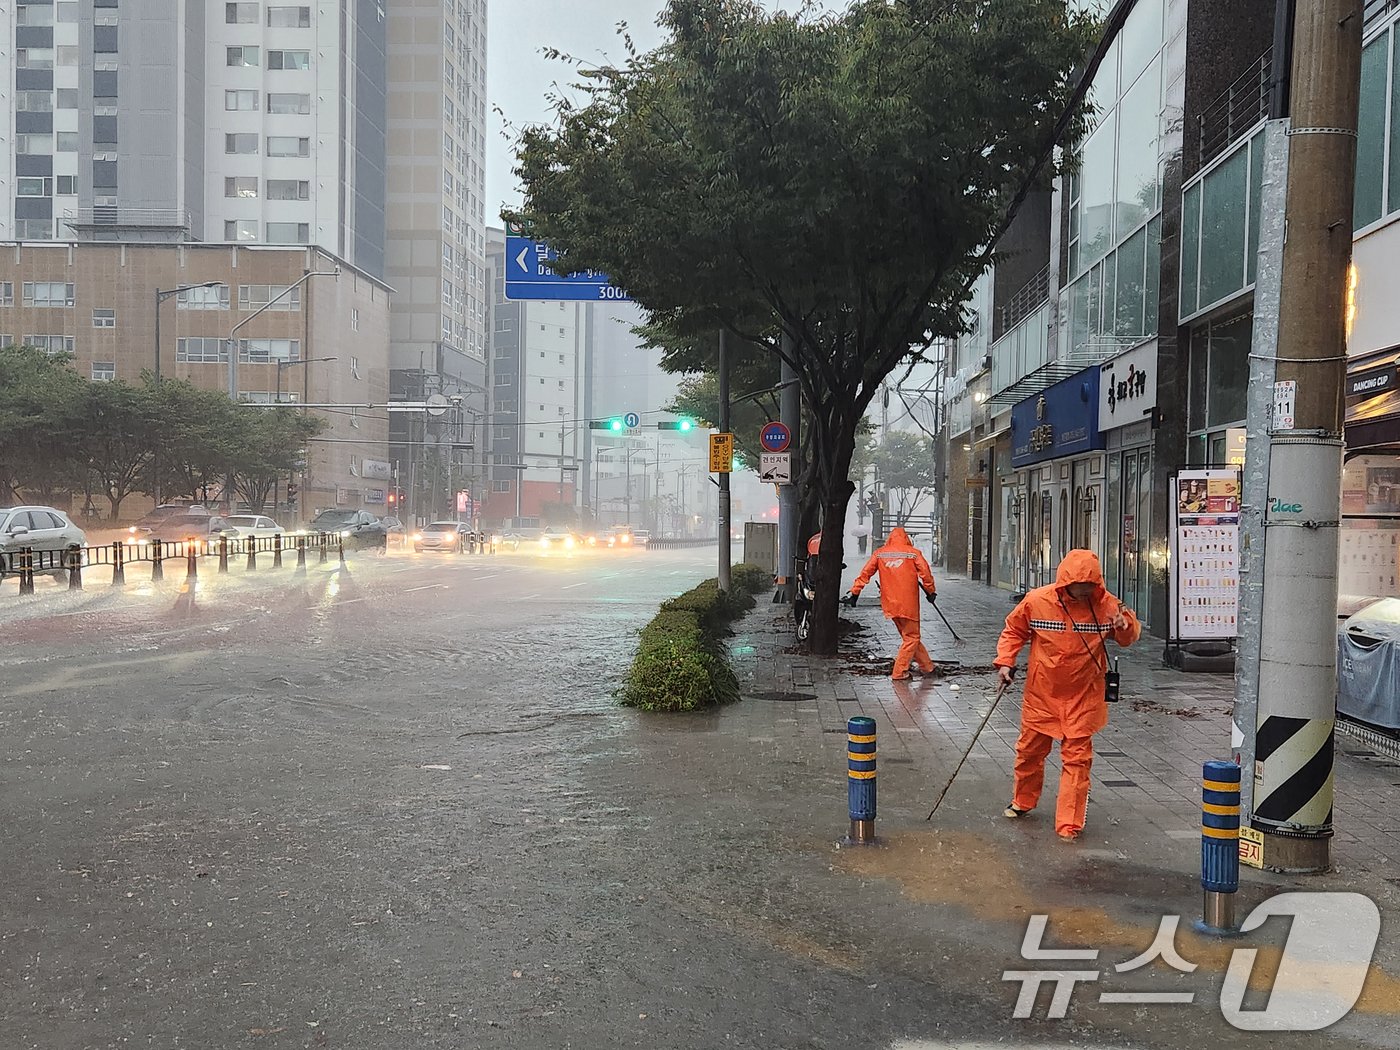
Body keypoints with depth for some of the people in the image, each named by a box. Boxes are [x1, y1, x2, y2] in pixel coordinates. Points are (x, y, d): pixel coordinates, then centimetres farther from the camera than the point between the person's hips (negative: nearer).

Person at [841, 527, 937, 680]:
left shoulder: (879, 554, 5)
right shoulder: (913, 552, -3)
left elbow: (865, 573, 0)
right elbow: (925, 573, -6)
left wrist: (854, 592, 4)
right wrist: (931, 591, 8)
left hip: (890, 604, 4)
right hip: (908, 604, -4)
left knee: (909, 635, 16)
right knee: (911, 637, 5)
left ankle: (927, 666, 25)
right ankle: (899, 672, 0)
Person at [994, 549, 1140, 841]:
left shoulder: (1106, 604, -10)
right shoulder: (1036, 601, -11)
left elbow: (1129, 637, 4)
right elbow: (1013, 630, 6)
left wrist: (1125, 624, -19)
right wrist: (1005, 661, -4)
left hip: (1082, 697, -1)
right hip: (1041, 693, 1)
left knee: (1077, 758, -3)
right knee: (1030, 750, 16)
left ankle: (1069, 824, 6)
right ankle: (1023, 802, 41)